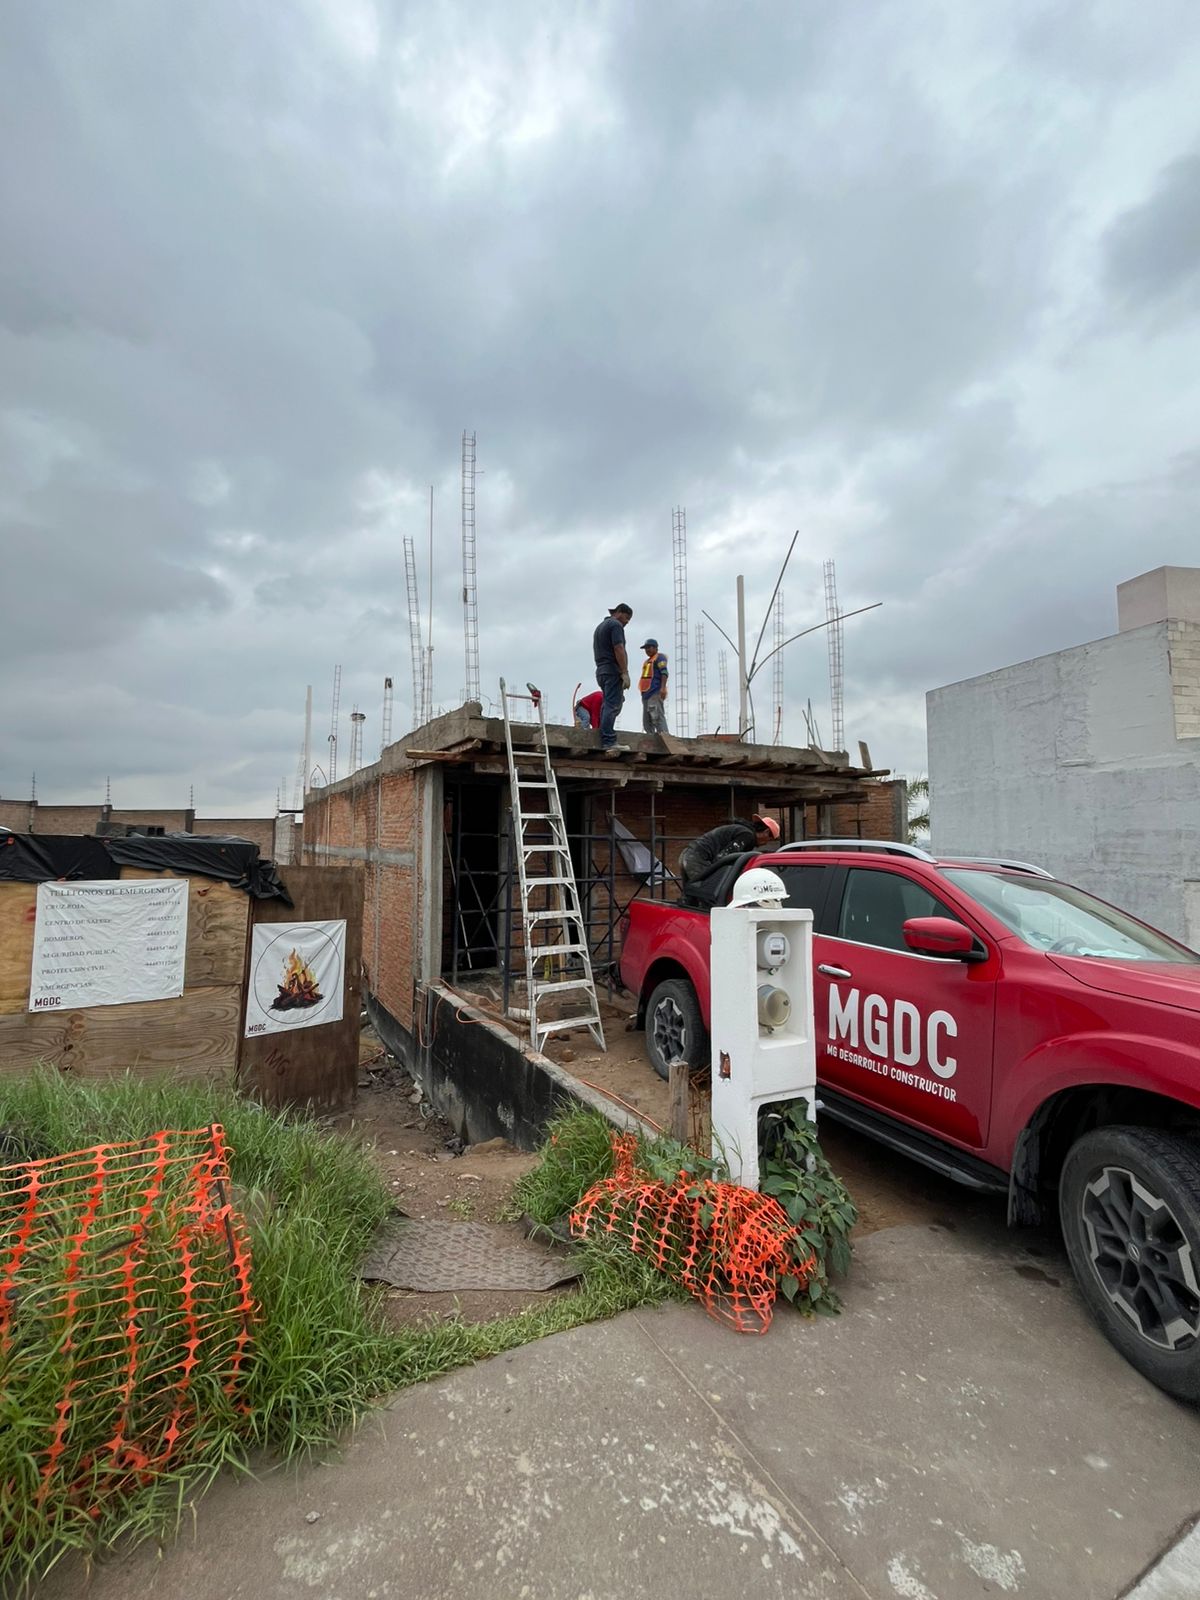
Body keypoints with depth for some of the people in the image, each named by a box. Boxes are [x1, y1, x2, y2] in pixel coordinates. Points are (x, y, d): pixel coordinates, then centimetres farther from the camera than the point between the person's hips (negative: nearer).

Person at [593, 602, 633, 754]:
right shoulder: (616, 625, -4)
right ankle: (609, 742, -20)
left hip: (601, 670, 10)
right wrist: (625, 672, -18)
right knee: (613, 706, -14)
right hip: (613, 670, -10)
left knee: (609, 705, 10)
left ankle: (604, 741, 6)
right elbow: (619, 649, -16)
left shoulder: (600, 626, 26)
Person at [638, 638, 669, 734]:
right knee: (647, 721, 5)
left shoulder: (659, 658, 4)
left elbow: (664, 673, -10)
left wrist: (663, 688, -24)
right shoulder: (647, 661, 29)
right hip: (646, 694, 9)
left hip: (655, 692, -9)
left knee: (657, 717, -20)